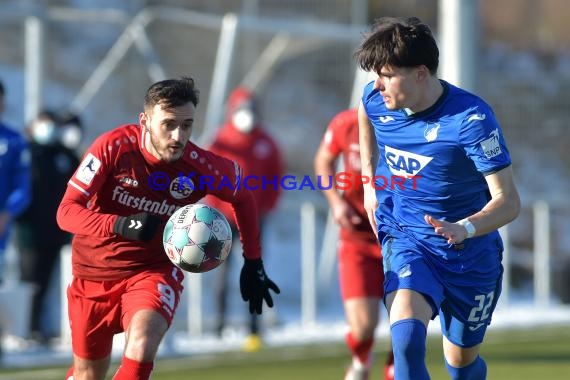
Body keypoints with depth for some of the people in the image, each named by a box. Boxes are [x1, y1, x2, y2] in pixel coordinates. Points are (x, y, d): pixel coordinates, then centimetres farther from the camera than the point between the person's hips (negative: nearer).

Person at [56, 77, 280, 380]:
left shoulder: (201, 166, -18)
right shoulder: (113, 147, -21)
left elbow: (242, 197, 5)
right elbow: (67, 212, -22)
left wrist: (253, 263, 6)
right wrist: (120, 225, -39)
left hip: (155, 269, -1)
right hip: (94, 273, 1)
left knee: (141, 349, -30)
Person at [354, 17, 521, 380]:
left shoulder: (471, 118, -25)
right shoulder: (375, 100, -9)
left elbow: (508, 200, -27)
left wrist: (465, 229, -45)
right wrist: (370, 181, 20)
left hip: (470, 253, -2)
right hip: (406, 241, 2)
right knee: (406, 339, -28)